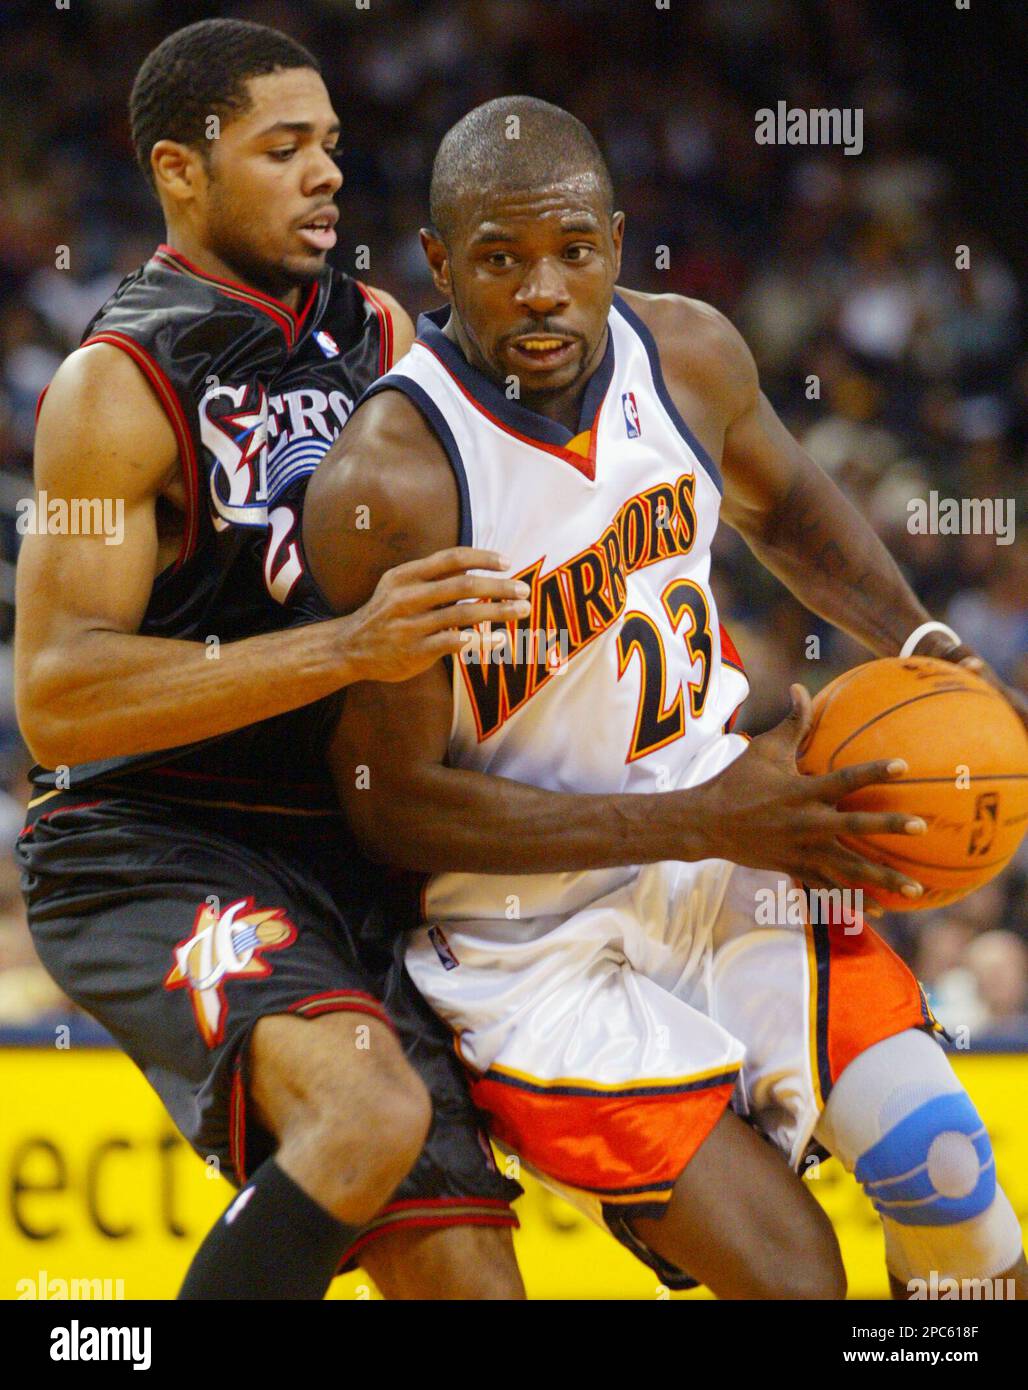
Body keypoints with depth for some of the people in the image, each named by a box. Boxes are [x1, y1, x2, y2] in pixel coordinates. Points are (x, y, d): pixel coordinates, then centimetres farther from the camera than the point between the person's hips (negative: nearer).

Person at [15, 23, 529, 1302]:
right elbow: (55, 699, -21)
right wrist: (348, 647, -29)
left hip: (339, 862, 8)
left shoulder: (377, 337, 11)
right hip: (147, 859, -7)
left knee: (466, 1274, 0)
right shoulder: (120, 386, -11)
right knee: (370, 1107, -34)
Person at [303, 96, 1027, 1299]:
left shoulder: (687, 355, -6)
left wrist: (916, 645, 0)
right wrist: (711, 823, -23)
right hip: (532, 923, -5)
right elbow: (394, 807, -20)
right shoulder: (382, 487, -25)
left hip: (721, 836, 5)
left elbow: (785, 505, 18)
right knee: (792, 1279, -14)